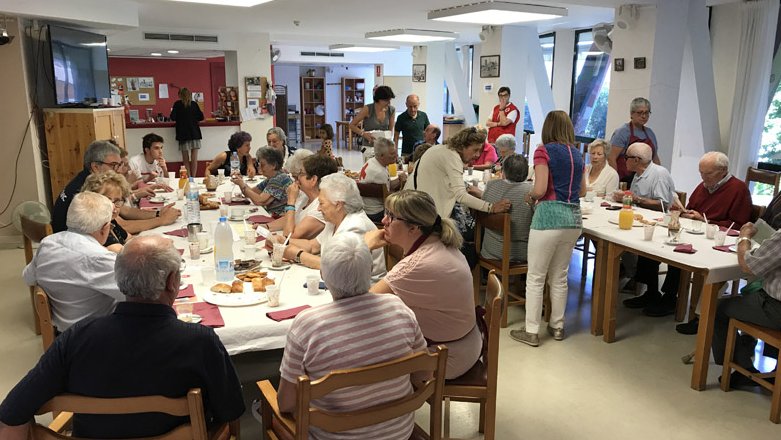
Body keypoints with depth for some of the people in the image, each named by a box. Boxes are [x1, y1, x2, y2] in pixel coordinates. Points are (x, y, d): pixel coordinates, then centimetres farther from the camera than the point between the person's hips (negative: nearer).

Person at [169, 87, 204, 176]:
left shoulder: (177, 104, -2)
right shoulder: (194, 104, 3)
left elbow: (173, 118, -9)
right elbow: (201, 117, 5)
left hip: (183, 134, -1)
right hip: (195, 133, 1)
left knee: (186, 159, 5)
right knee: (194, 158, 2)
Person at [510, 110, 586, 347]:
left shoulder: (544, 151, -5)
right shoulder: (577, 154, 13)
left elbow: (540, 189, -14)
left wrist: (530, 196, 6)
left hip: (549, 215, -6)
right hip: (573, 217, 6)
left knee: (535, 277, 3)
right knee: (559, 277, 17)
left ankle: (531, 331, 8)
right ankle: (557, 326, 27)